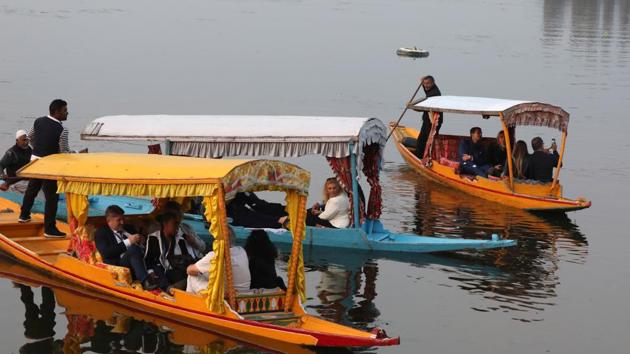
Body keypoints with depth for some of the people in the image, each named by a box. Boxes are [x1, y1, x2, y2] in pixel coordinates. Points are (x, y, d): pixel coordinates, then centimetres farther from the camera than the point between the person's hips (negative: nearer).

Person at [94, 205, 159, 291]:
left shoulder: (129, 228, 24)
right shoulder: (101, 233, 7)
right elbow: (106, 253, -11)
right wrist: (128, 242, -14)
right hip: (118, 265, -6)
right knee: (134, 248, -31)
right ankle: (146, 281, -39)